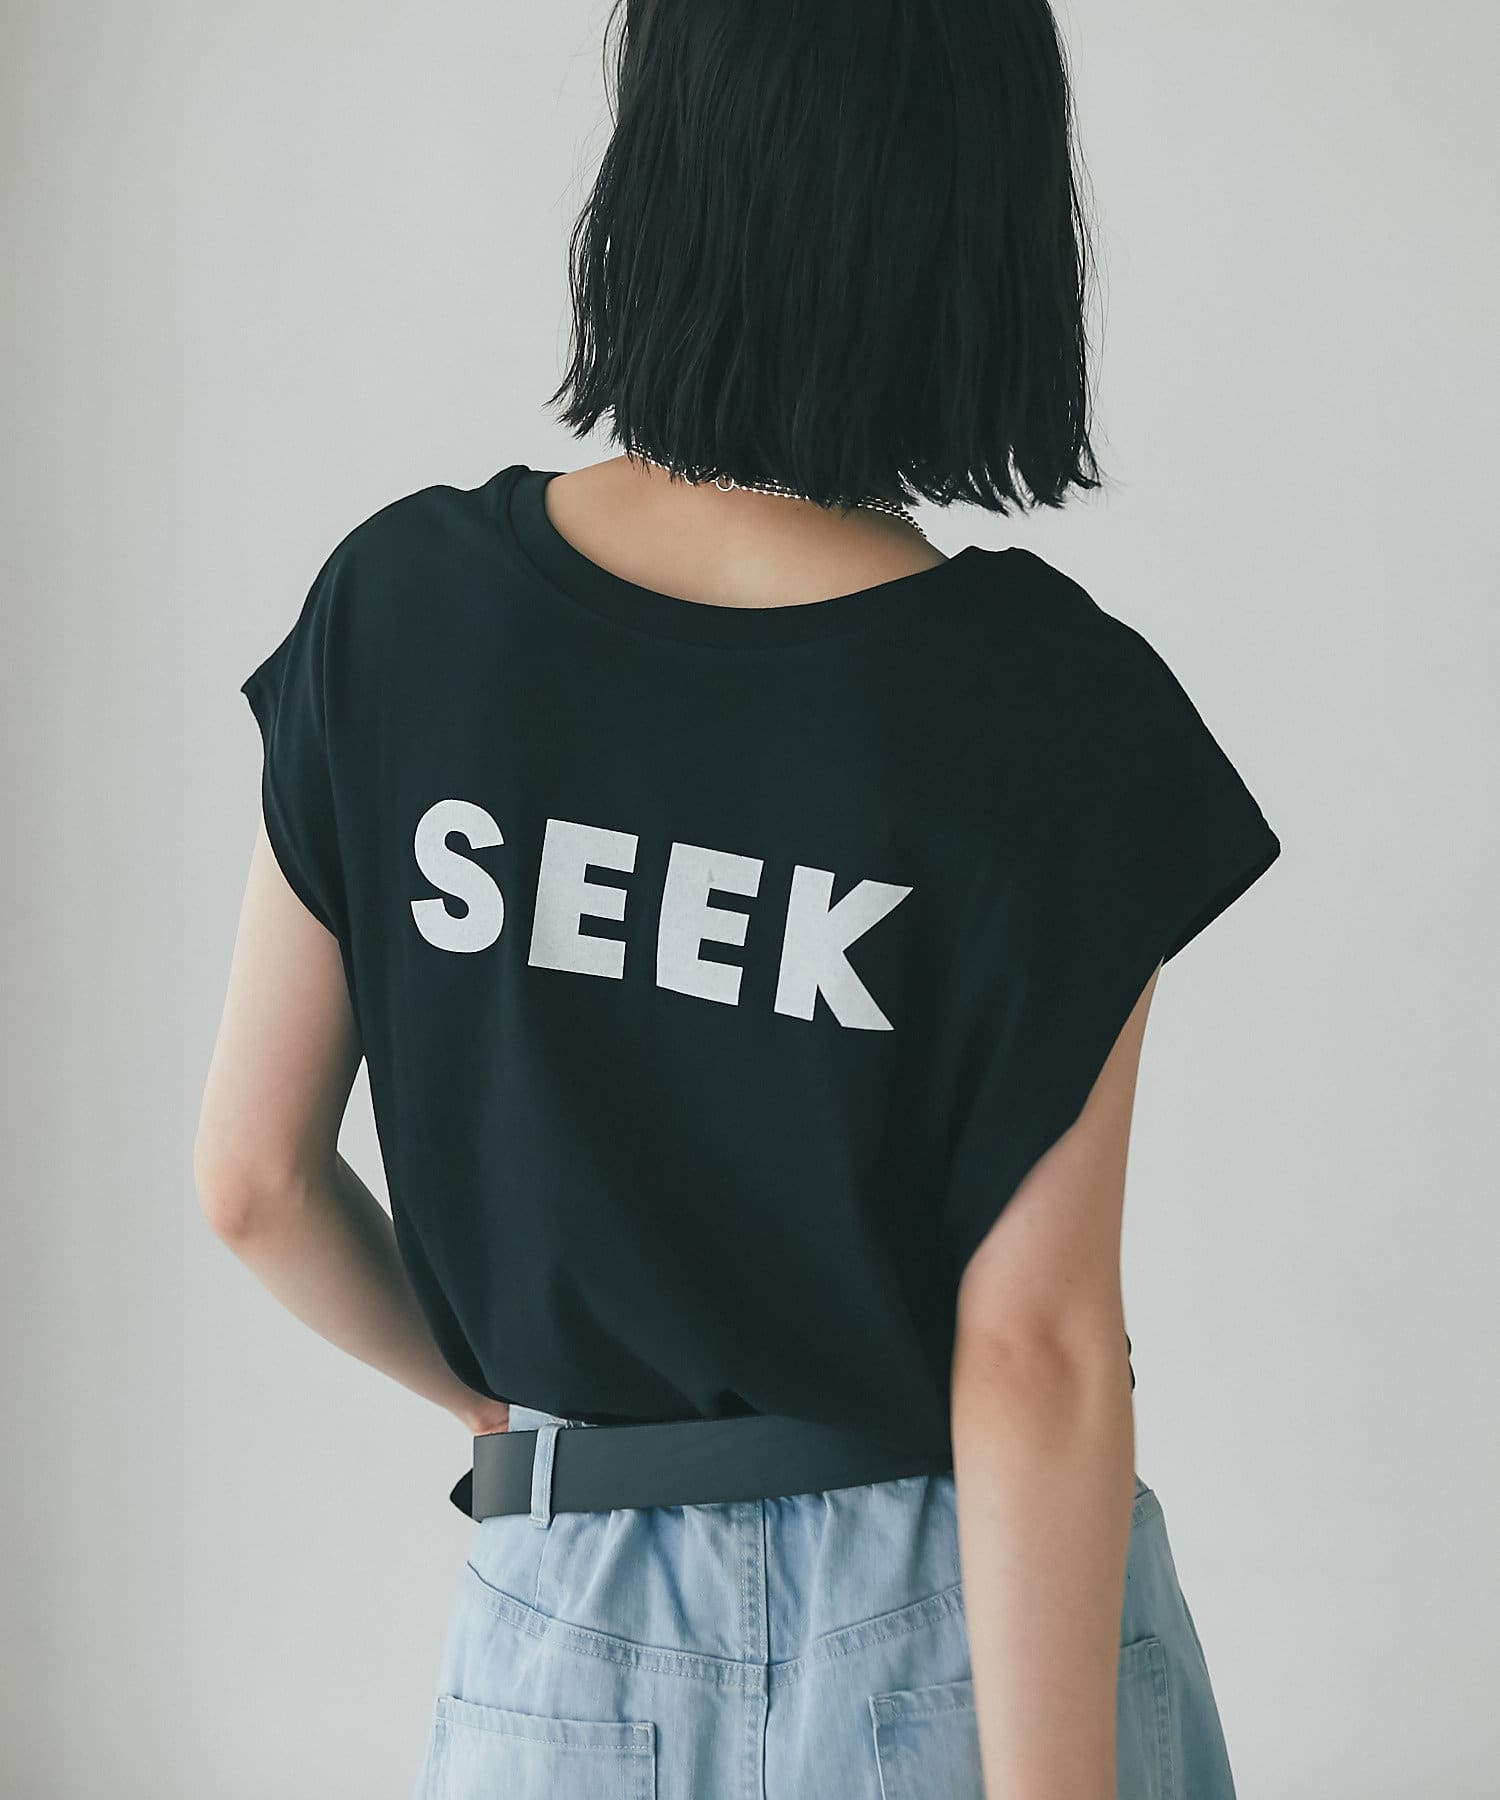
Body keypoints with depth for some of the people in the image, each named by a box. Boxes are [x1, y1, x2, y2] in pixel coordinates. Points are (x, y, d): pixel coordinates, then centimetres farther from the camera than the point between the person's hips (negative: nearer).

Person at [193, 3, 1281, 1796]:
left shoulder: (399, 605, -7)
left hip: (570, 1625, 2)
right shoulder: (1055, 712, -16)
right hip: (965, 1635, -1)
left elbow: (252, 1179, 0)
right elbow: (1034, 1354, -17)